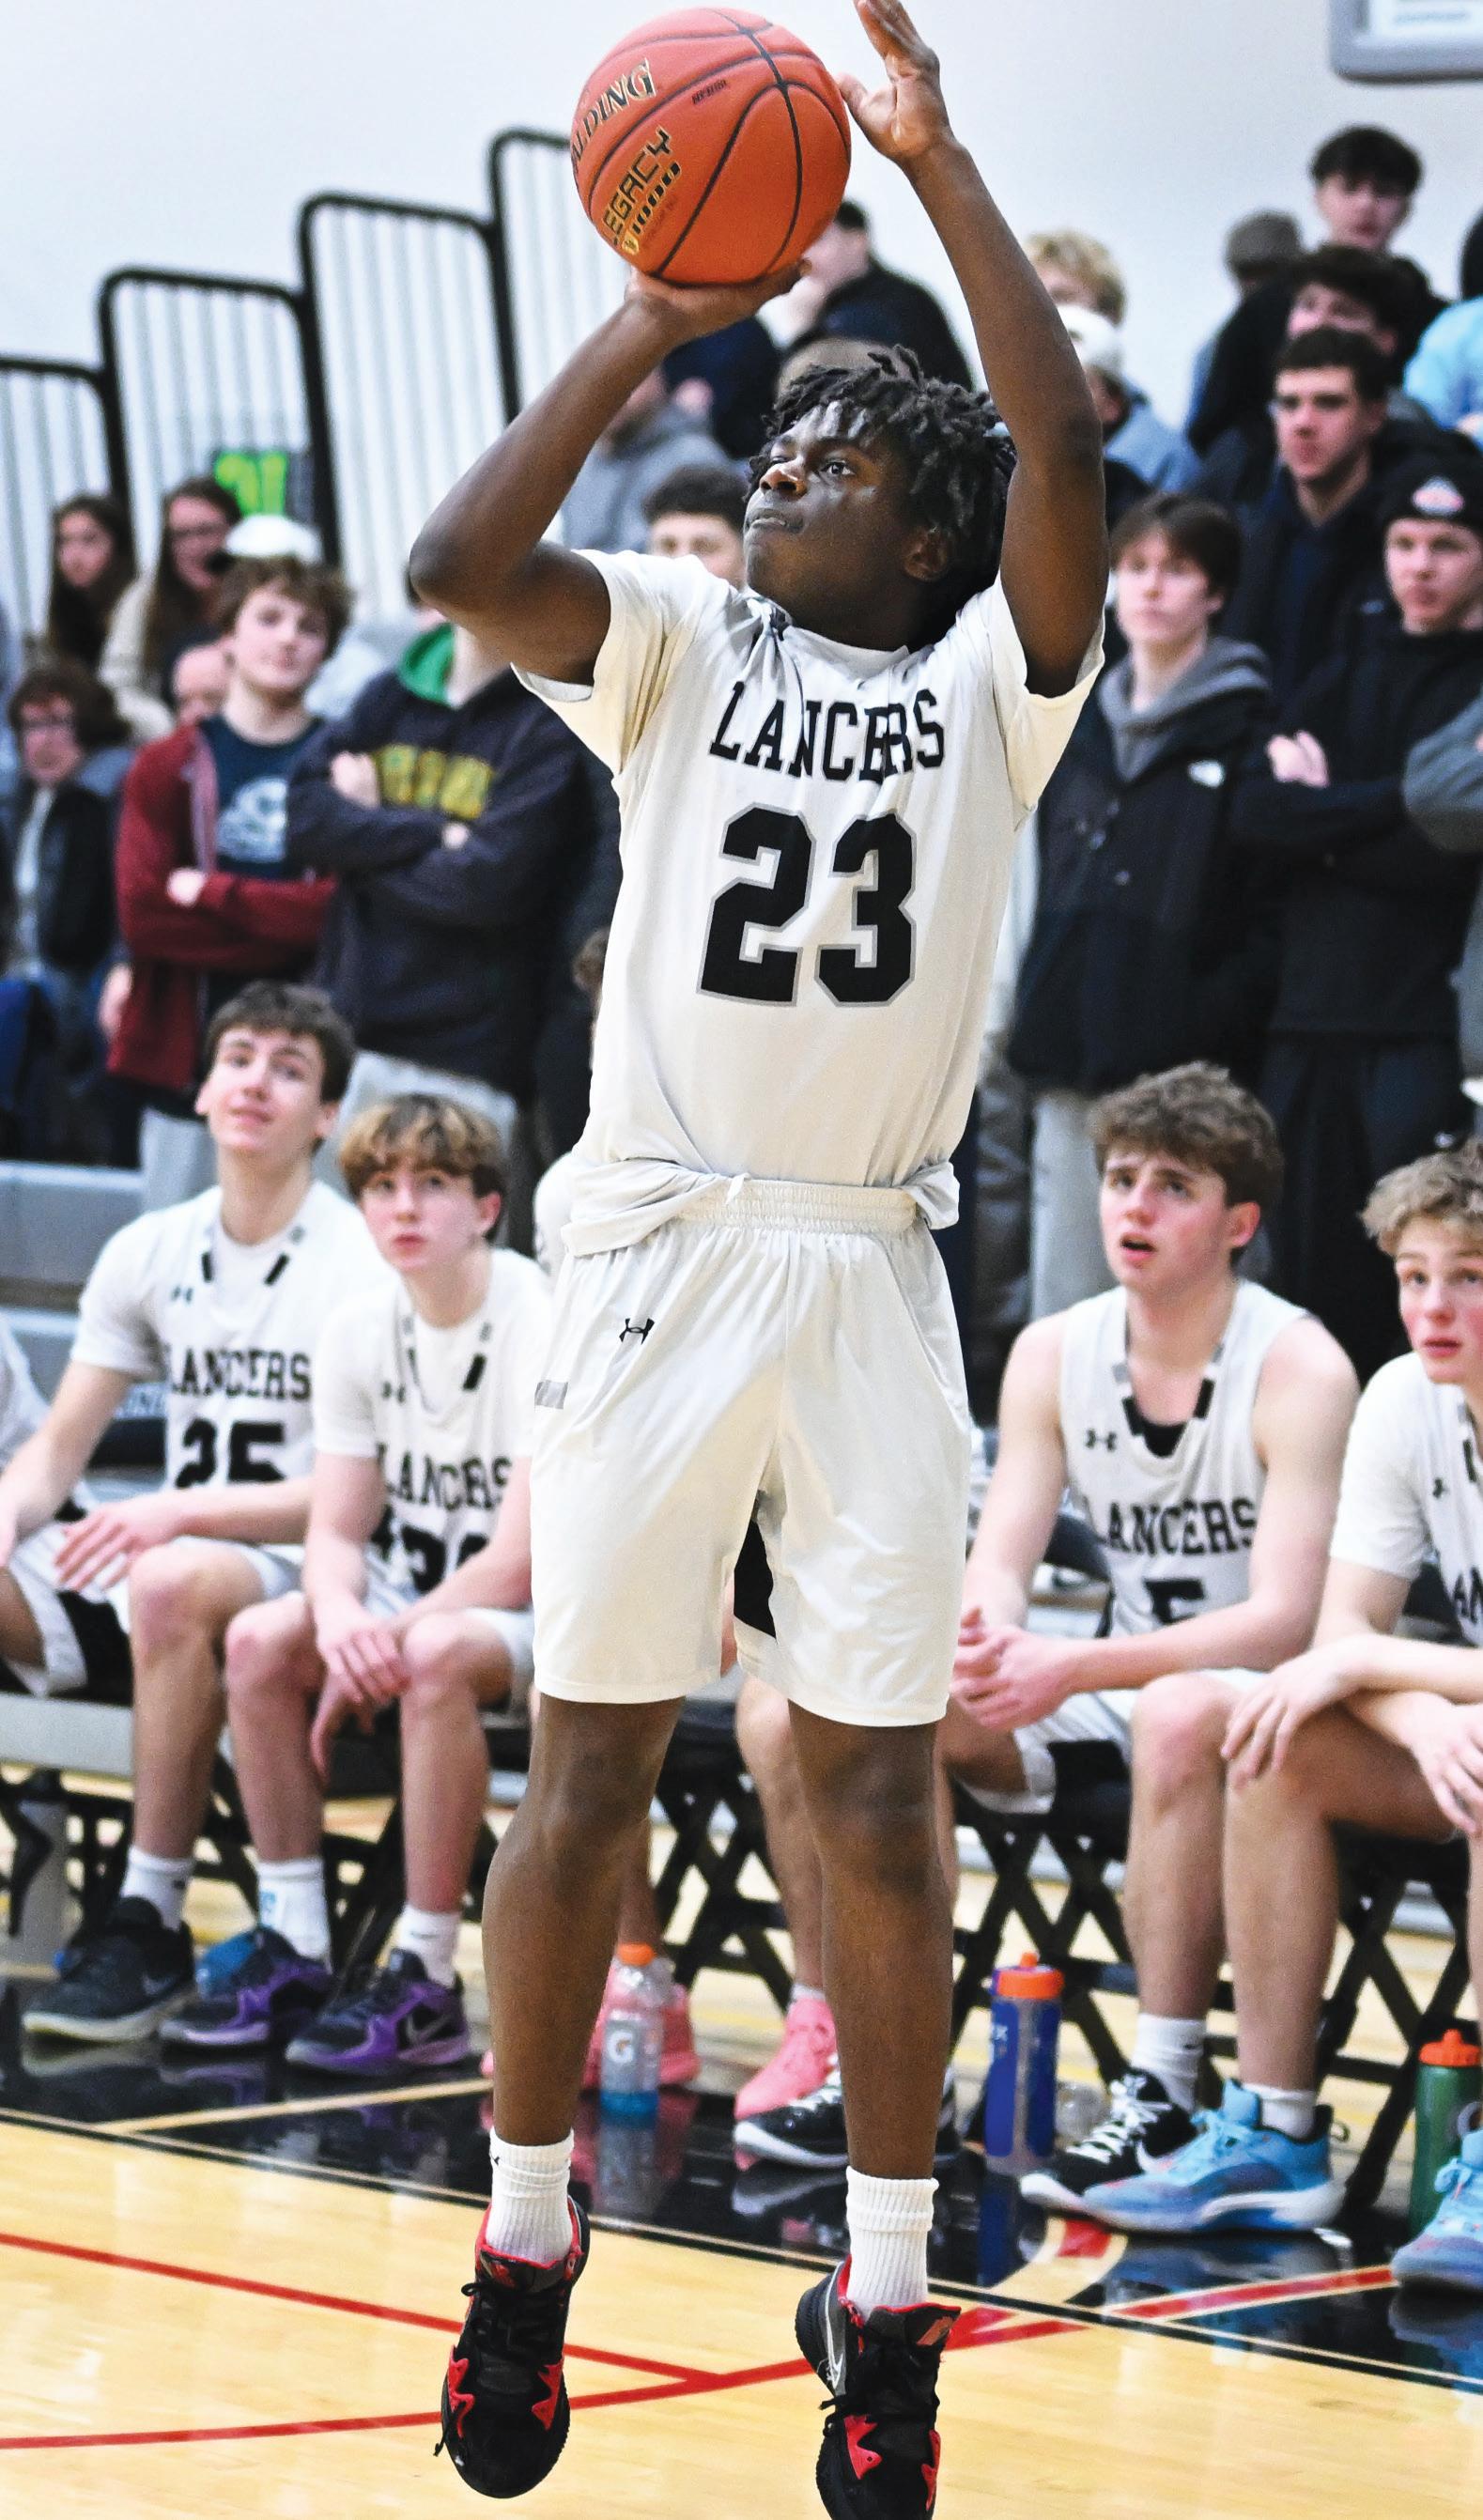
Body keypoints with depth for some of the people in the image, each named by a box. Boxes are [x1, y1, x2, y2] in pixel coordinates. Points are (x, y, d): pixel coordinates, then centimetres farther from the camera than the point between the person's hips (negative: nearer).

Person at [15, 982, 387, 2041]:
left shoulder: (365, 1264, -7)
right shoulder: (149, 1252, 11)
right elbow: (59, 1447, 11)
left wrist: (183, 1512, -24)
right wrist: (10, 1517, -12)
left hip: (306, 1575, -6)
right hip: (173, 1556, 6)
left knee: (172, 1581, -37)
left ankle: (152, 1925, -30)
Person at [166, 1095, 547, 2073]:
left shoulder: (545, 1329, -19)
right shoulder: (357, 1332, 1)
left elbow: (521, 1561, -23)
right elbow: (335, 1531, -1)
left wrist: (383, 1646, -22)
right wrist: (340, 1619, -24)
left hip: (548, 1619, -7)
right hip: (418, 1599, 7)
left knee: (435, 1655, -36)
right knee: (261, 1639, -16)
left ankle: (426, 1980, -30)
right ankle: (295, 1955, -10)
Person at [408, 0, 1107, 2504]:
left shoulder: (986, 681, 8)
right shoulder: (681, 645, 8)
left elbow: (1062, 452, -10)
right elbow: (460, 560, -11)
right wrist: (653, 320, -9)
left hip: (872, 1276, 0)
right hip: (661, 1252, 0)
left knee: (874, 1785, 2)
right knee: (586, 1761, 3)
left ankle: (885, 2300, 9)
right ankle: (525, 2244, 16)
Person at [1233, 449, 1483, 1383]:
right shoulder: (1344, 681, 18)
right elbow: (1256, 815, 4)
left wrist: (1323, 812, -1)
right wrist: (1386, 804, -8)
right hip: (1312, 1022, 5)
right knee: (1311, 1274, 5)